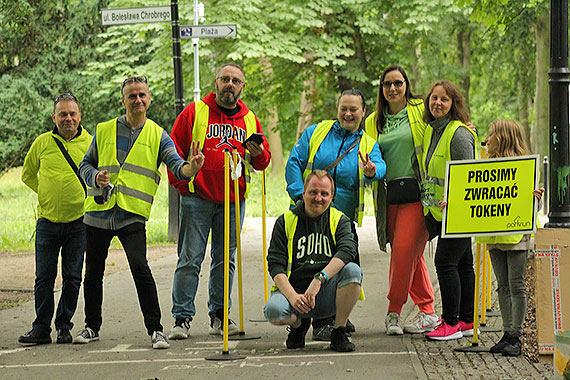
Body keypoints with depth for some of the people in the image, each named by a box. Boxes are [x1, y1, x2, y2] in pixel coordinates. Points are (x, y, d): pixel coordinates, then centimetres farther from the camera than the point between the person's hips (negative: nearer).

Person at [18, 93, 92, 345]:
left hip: (78, 221, -1)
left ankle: (64, 326, 14)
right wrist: (47, 193, 9)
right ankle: (41, 329, 9)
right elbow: (27, 175, 18)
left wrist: (87, 198, 3)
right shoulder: (42, 143, 3)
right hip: (47, 221, 1)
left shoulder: (90, 143, -1)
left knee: (72, 278, 3)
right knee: (44, 277, 2)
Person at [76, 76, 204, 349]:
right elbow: (85, 164, 15)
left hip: (132, 215, -3)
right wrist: (95, 177, -7)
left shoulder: (158, 136, 6)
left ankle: (155, 329, -11)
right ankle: (92, 326, 28)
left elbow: (176, 165, -7)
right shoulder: (104, 131, 10)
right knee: (93, 273, 10)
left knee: (140, 267, -19)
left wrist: (190, 167, -30)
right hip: (98, 213, 3)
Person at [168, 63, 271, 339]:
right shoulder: (195, 112, 1)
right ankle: (182, 317, -1)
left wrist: (258, 154, -9)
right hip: (197, 199, -3)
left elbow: (262, 162, 13)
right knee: (190, 259, -5)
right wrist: (181, 183, -6)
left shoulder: (249, 120, 12)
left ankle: (219, 315, 16)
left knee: (225, 259, 8)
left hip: (234, 201, 4)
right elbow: (174, 151, 2)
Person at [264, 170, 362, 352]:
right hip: (294, 288, 0)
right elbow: (275, 265, -4)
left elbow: (347, 251, -17)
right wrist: (292, 296, -22)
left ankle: (339, 332, -12)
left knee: (353, 270, -29)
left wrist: (319, 279, -33)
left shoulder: (340, 220, 4)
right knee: (273, 310, -32)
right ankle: (298, 324, 7)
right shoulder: (285, 222, 5)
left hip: (327, 295, 0)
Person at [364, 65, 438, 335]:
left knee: (404, 249, -12)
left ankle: (393, 312, -5)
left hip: (416, 191, -4)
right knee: (411, 255, 5)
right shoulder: (373, 121, 16)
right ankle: (428, 311, 12)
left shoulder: (421, 111, 4)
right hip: (389, 196, 4)